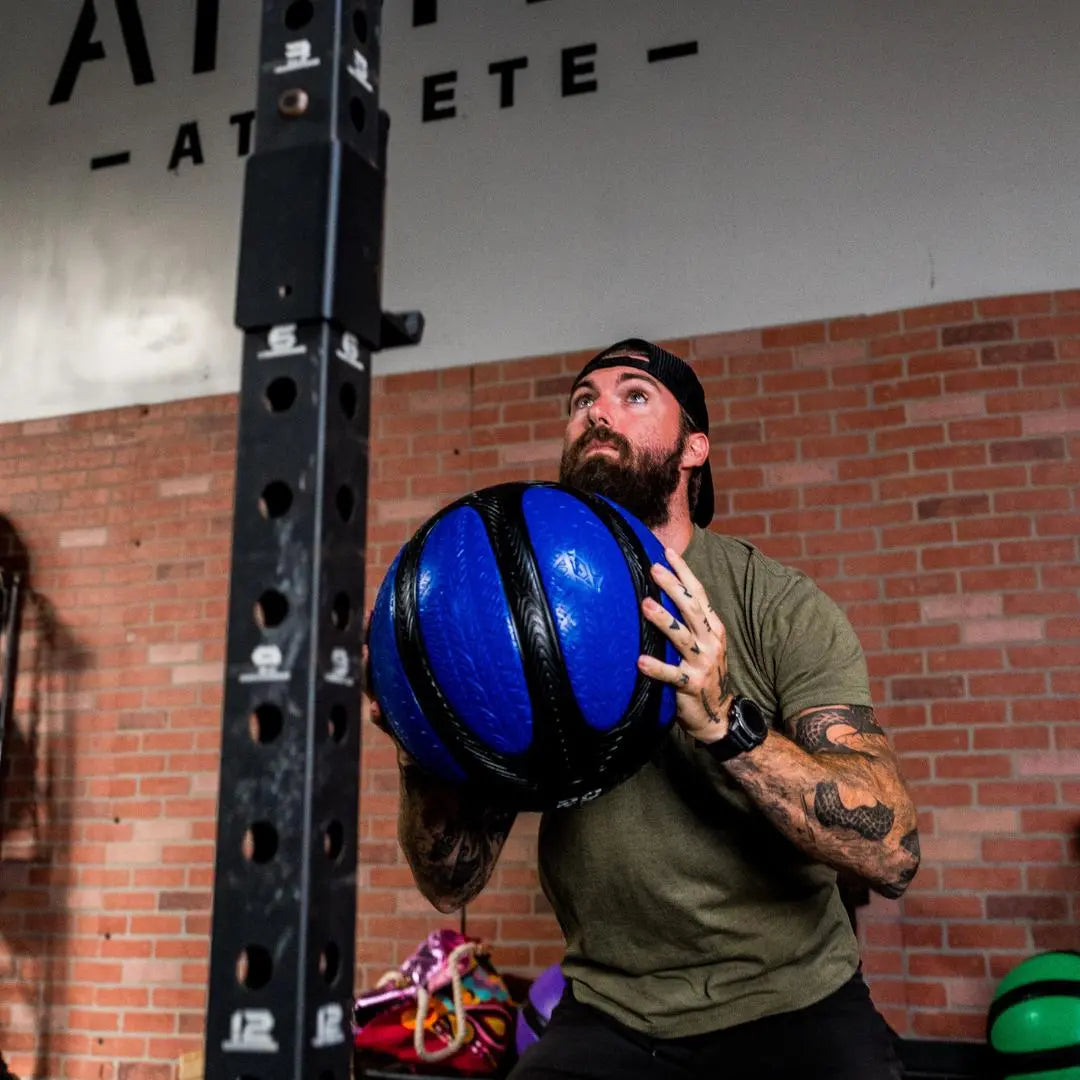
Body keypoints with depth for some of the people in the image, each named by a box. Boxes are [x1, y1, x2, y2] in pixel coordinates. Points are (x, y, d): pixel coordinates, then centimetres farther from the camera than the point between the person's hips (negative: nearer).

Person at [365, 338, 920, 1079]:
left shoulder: (781, 606, -12)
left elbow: (891, 852, -20)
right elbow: (453, 885, -1)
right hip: (611, 1017, 2)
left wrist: (726, 723, -33)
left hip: (789, 1008, -2)